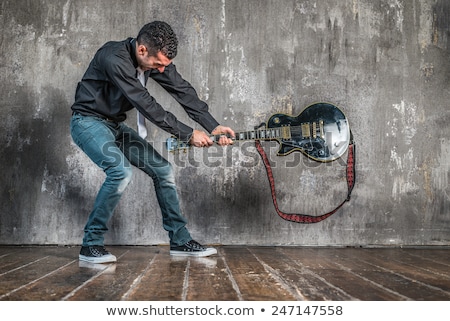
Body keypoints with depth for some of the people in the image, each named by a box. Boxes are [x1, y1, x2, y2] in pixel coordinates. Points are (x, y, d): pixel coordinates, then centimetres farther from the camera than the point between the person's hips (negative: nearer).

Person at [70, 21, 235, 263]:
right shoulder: (114, 58, -30)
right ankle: (90, 245, -15)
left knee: (162, 169, -1)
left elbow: (183, 91, -9)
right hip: (88, 122, -7)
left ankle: (180, 241, 9)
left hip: (116, 125, 7)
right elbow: (146, 105, -31)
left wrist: (213, 127, -19)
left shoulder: (156, 59, -6)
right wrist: (188, 134, -27)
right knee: (121, 170, -31)